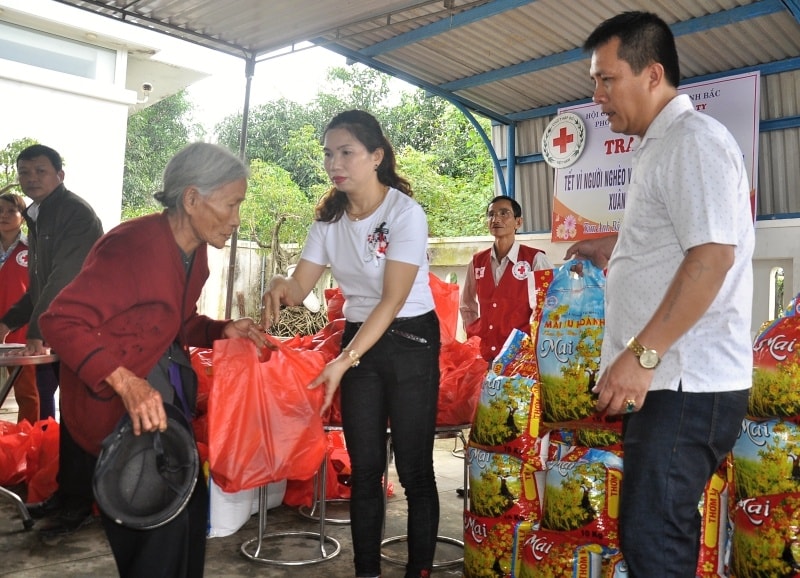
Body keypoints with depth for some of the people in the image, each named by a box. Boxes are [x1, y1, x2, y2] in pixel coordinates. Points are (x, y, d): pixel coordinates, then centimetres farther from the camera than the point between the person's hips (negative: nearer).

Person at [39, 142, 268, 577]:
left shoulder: (193, 251, 3)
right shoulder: (132, 245, -25)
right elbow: (61, 321, -25)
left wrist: (223, 330, -4)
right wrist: (124, 382, -35)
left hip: (166, 392, 9)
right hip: (113, 403, -8)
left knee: (189, 507, 15)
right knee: (159, 527, -3)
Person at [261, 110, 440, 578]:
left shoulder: (405, 212, -16)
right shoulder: (330, 218, 2)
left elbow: (393, 300, -22)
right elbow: (300, 286, 0)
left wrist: (343, 363, -30)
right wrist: (281, 288, -26)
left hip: (410, 342, -5)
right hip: (358, 340, 5)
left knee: (414, 467, 0)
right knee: (364, 467, 9)